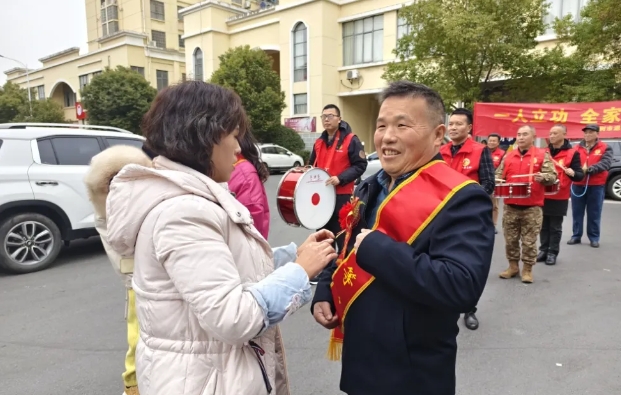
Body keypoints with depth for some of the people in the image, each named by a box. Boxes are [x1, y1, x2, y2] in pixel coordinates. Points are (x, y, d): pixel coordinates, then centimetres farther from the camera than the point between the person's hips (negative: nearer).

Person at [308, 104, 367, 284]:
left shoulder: (351, 140, -8)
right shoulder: (319, 142, 13)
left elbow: (360, 165, -11)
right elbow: (313, 165, 23)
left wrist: (340, 178, -21)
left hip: (342, 196, -6)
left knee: (342, 236, 3)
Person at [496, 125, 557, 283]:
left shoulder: (542, 155, 0)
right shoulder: (508, 156, 10)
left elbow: (552, 176, -4)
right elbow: (499, 175, 16)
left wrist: (543, 177, -26)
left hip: (532, 207, -3)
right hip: (510, 206, 4)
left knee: (529, 241, 3)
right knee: (510, 239, 10)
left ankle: (527, 269, 16)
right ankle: (513, 266, 24)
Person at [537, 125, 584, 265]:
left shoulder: (572, 153, -4)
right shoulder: (545, 152, 9)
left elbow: (580, 175, -6)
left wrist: (572, 173, -27)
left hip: (559, 198, -4)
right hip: (543, 196, 4)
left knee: (555, 227, 4)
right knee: (544, 226, 10)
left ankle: (553, 252, 13)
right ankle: (543, 250, 20)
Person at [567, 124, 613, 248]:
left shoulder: (605, 148, 0)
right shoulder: (577, 148, 6)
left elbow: (605, 163, -15)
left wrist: (589, 169, -30)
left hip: (596, 186, -2)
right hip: (578, 185, 2)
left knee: (594, 214, 6)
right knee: (577, 213, 9)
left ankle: (594, 238, 16)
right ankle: (576, 236, 19)